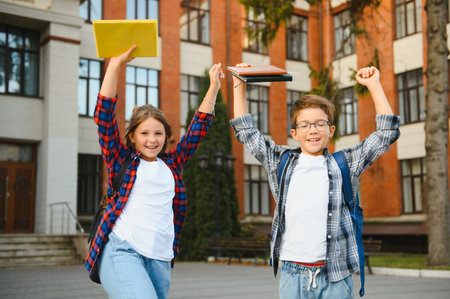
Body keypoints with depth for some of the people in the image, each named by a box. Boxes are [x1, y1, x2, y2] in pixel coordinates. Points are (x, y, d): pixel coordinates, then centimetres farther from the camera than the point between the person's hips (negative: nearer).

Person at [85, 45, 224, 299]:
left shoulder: (172, 164, 18)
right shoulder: (121, 161, 9)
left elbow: (198, 128, 18)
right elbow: (104, 116, 1)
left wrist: (214, 87, 14)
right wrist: (115, 66, -4)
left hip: (160, 260, 4)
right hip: (122, 251, -4)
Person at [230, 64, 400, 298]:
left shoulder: (345, 163, 8)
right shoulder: (281, 162, 11)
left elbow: (386, 133, 9)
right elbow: (246, 132, 18)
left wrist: (374, 85, 8)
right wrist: (239, 85, 17)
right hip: (292, 273, 1)